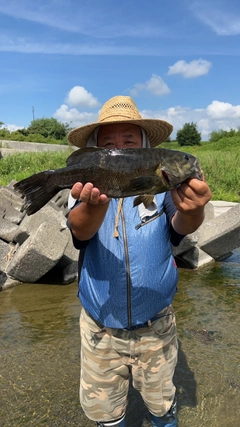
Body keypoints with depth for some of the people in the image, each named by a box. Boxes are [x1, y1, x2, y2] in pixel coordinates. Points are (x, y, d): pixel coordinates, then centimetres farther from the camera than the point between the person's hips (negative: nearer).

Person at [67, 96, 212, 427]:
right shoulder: (88, 188, -9)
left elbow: (182, 226, -26)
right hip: (100, 331, 1)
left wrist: (191, 210, -51)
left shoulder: (161, 186, -10)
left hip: (156, 328, 0)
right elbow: (79, 229, -28)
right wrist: (93, 205, -52)